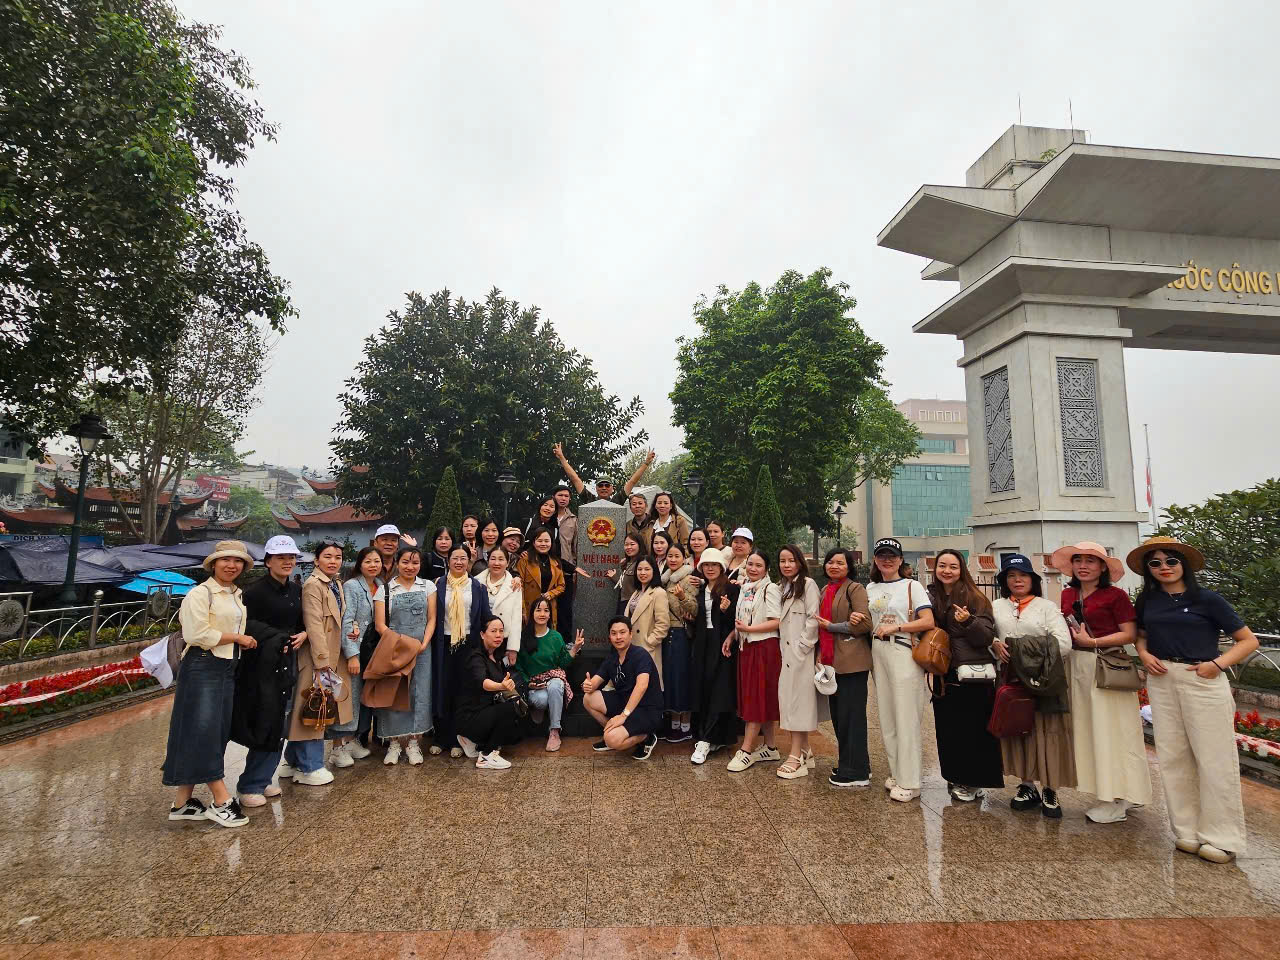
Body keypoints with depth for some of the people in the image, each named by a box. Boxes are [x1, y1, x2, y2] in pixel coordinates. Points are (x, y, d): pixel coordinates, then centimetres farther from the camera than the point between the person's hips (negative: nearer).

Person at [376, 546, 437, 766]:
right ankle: (394, 742, 15)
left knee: (418, 694, 0)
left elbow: (431, 619, 4)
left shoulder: (428, 586, 6)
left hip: (421, 650, 1)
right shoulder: (386, 589, 2)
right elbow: (380, 624, -3)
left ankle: (413, 742, 12)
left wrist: (423, 644, -10)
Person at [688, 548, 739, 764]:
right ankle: (714, 739, 16)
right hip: (702, 646, 6)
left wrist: (725, 610, -26)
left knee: (719, 692, -7)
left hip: (722, 645, -6)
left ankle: (704, 742, -5)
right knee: (703, 691, 6)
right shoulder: (700, 590, 14)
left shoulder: (731, 588, -5)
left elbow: (736, 619, -9)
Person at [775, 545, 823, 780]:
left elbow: (813, 619, -14)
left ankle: (796, 757, -4)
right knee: (789, 697, 9)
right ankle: (805, 751, 20)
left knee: (798, 698, -6)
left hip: (801, 652, -7)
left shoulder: (808, 584, -8)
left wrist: (801, 646, -15)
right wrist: (784, 647, 8)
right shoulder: (782, 587, 15)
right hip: (786, 652, 7)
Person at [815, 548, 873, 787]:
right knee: (838, 715, 14)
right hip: (832, 660, 8)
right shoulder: (825, 590, 15)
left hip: (852, 661, -8)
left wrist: (830, 626, -9)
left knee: (851, 716, -1)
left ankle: (857, 773, 9)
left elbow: (864, 624, -15)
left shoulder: (854, 588, -7)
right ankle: (847, 764, 28)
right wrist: (821, 655, 4)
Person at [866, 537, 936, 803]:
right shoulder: (870, 589, 13)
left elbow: (928, 622, -10)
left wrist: (895, 627, -14)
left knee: (906, 717, -3)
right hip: (879, 653, 5)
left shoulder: (911, 586, -1)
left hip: (904, 653, -5)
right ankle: (896, 773, 22)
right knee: (886, 715, 9)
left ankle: (909, 782, 5)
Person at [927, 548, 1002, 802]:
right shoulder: (931, 597, 7)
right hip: (944, 675, 4)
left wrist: (968, 621, -27)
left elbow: (986, 637, -11)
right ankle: (955, 777, 26)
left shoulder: (975, 598, -5)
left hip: (973, 676, -4)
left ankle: (972, 782, 18)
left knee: (973, 729, 2)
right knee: (948, 729, 11)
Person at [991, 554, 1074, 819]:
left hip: (1043, 680, -2)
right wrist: (995, 645, -10)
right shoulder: (996, 607, 11)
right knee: (1018, 733, 6)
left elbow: (1063, 643, -7)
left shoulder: (1047, 606, 3)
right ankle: (1027, 786, 19)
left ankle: (1050, 792, 12)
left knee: (1047, 734, 0)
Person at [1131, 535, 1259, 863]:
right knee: (1173, 757, 8)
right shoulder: (1147, 600, 8)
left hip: (1202, 680, -4)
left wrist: (1217, 664, -14)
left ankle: (1221, 837, 14)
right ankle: (1188, 831, 20)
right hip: (1161, 680, 4)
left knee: (1213, 758, 1)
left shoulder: (1206, 599, -3)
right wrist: (1145, 655, 2)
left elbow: (1248, 640, -1)